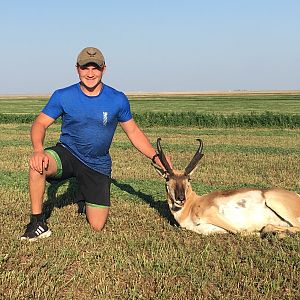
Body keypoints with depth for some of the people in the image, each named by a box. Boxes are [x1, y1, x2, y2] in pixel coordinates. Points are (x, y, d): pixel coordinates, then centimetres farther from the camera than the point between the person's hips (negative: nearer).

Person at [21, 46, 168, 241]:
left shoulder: (118, 100, -6)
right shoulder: (63, 96, -8)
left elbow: (134, 132, 2)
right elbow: (40, 124, -9)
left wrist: (155, 157, -9)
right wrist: (38, 150, -31)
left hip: (98, 165, 1)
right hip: (67, 153, 0)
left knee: (97, 227, 1)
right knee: (38, 164, -35)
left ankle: (90, 199, 36)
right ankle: (38, 223, -19)